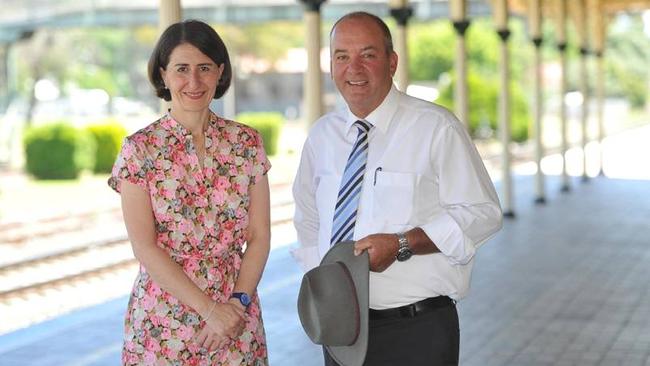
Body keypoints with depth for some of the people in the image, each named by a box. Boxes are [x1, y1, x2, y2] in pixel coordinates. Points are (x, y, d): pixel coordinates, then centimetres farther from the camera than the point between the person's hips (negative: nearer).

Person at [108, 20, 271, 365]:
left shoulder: (246, 142, 2)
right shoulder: (139, 149, -6)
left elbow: (259, 235, 2)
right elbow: (144, 247, -10)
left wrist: (238, 302, -12)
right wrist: (209, 309, -15)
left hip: (237, 312, 2)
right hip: (164, 320, -2)